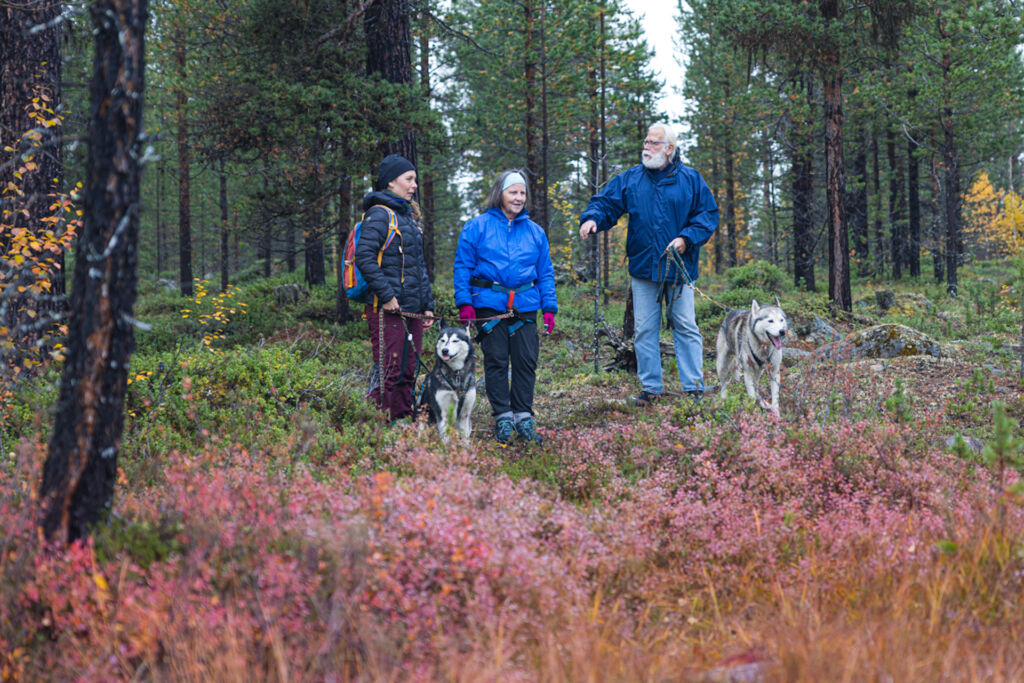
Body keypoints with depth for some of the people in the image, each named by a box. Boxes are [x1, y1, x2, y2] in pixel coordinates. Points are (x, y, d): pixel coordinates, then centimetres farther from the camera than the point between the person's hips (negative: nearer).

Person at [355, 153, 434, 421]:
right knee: (390, 372, -10)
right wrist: (386, 295, -21)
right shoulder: (379, 214, -7)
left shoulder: (409, 216, 20)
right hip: (388, 310, -9)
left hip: (412, 309, 9)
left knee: (409, 372, 9)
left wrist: (427, 304, 18)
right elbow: (364, 258, -18)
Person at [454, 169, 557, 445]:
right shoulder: (478, 227, 4)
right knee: (496, 360, -1)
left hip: (525, 307, 3)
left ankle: (523, 417, 6)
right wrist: (464, 302, -6)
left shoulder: (535, 231, 14)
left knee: (526, 360, -1)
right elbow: (463, 266, 3)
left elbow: (545, 272, 17)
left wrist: (549, 307, 7)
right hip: (490, 305, -2)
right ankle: (502, 417, 6)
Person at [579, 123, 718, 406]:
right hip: (643, 266, 2)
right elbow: (606, 202, 4)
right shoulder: (630, 179, 7)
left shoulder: (690, 180, 2)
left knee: (685, 326, 0)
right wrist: (592, 218, -18)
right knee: (644, 329, 4)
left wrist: (687, 238, -11)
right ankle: (650, 387, 12)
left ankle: (693, 387, 5)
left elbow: (708, 213, 3)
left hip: (679, 265, -2)